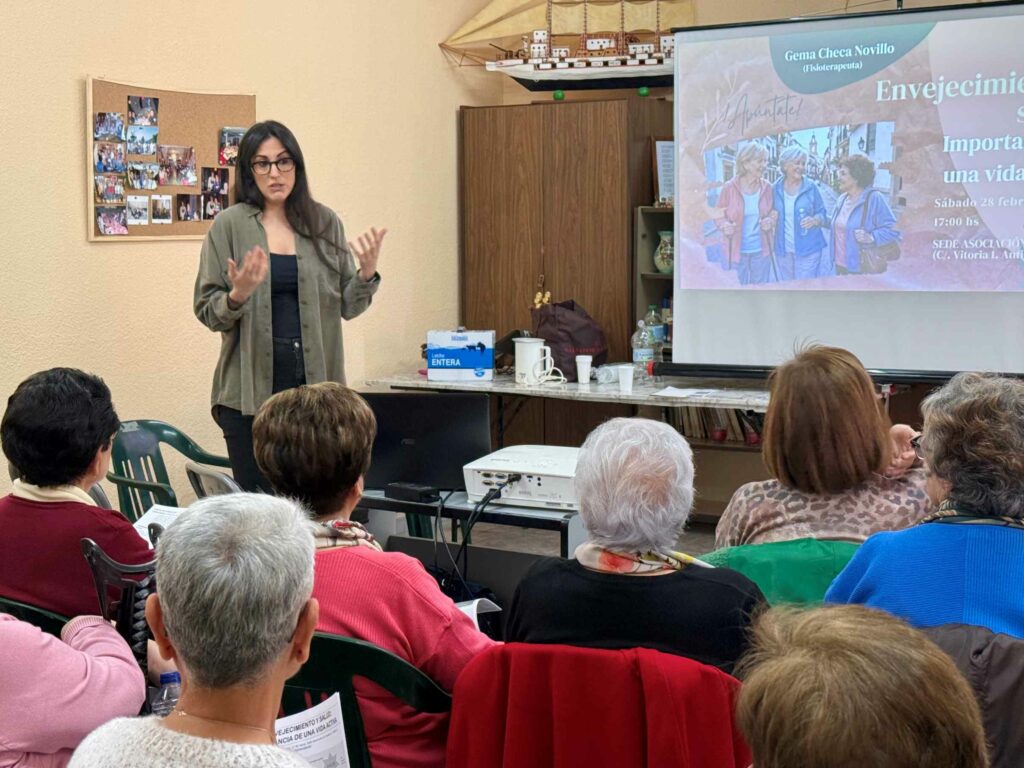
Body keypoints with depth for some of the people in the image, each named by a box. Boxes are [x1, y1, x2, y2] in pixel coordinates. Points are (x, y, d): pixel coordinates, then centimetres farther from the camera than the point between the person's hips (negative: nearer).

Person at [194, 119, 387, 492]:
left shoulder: (325, 223, 8)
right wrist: (238, 296, -19)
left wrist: (367, 274, -9)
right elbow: (207, 312, 0)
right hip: (252, 384, -2)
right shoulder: (229, 226, 1)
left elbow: (346, 307, 9)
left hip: (316, 379, 2)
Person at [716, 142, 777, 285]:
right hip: (737, 250, -3)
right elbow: (719, 215, -1)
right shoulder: (729, 188, -10)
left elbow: (774, 211, 13)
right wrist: (725, 225, -22)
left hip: (761, 250, 3)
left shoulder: (767, 187, -2)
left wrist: (771, 220, -9)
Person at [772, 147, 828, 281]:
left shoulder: (811, 187, -3)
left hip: (808, 249, -3)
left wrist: (815, 221, -18)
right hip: (783, 250, 3)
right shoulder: (775, 189, 3)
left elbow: (822, 214, 3)